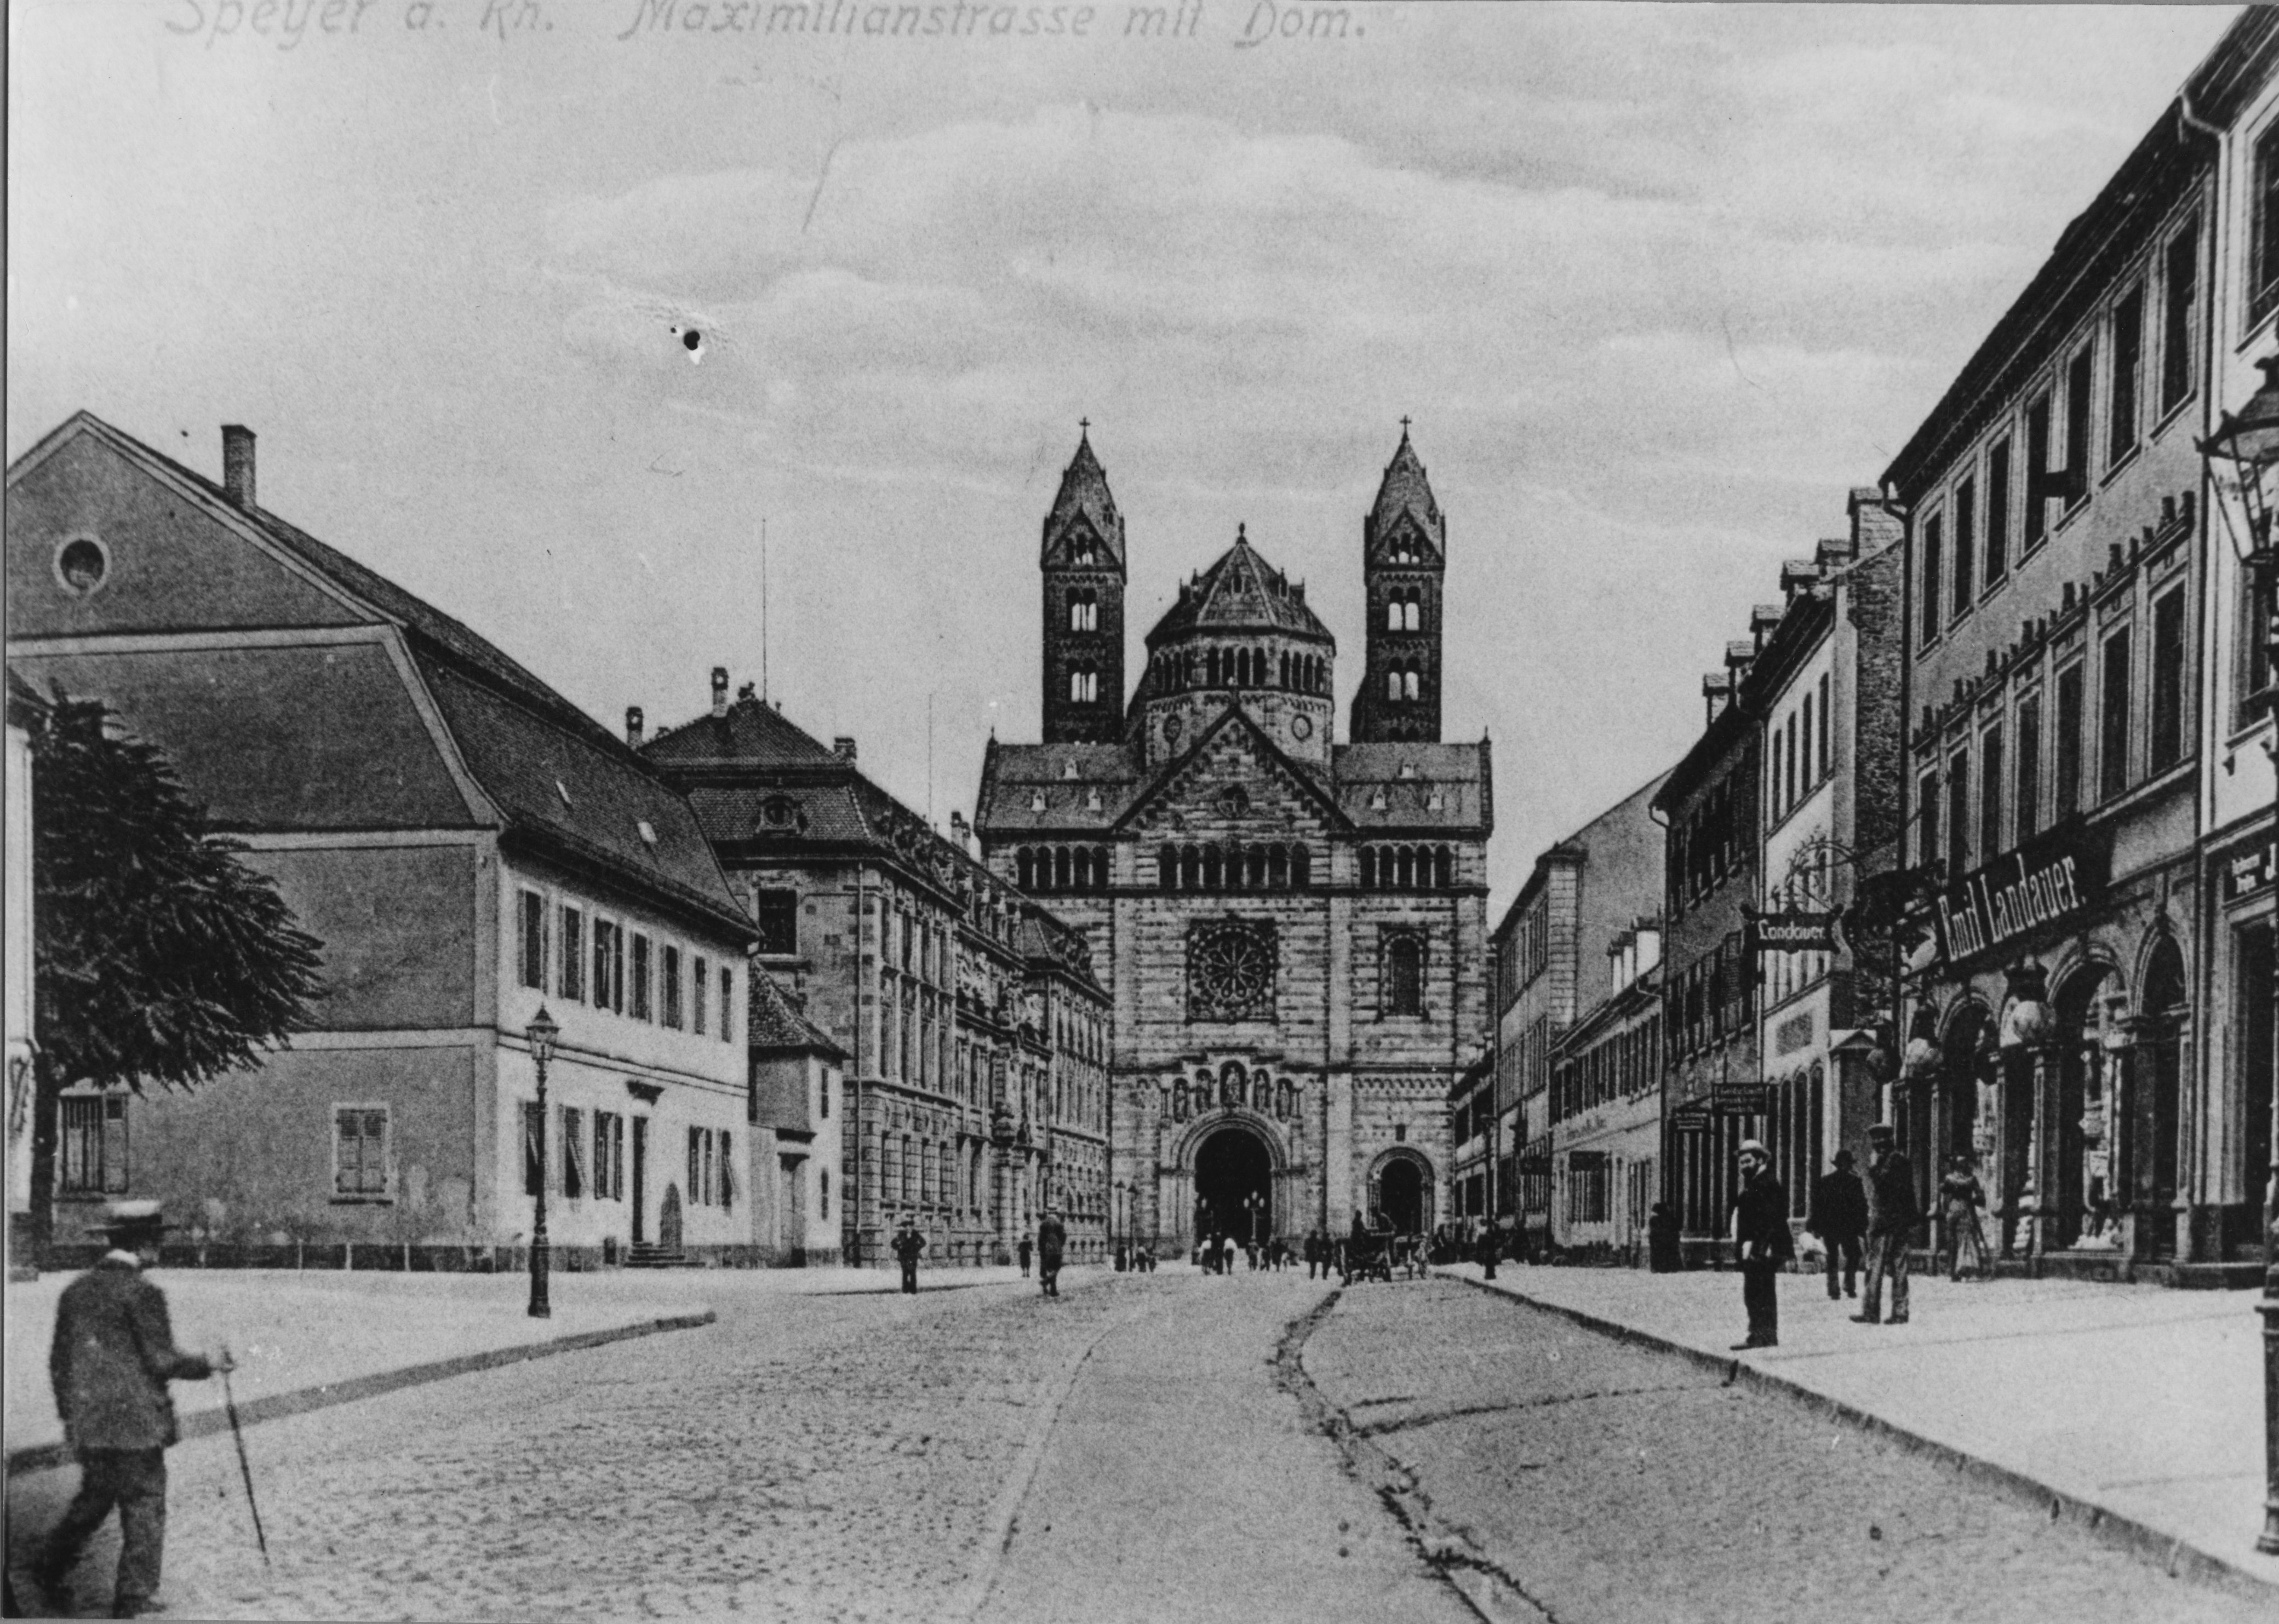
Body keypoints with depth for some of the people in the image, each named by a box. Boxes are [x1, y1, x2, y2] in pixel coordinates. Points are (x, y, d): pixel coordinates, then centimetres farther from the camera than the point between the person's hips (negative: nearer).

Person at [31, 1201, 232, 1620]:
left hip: (88, 1426, 7)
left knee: (93, 1497, 23)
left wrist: (70, 1414, 20)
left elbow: (58, 1361, 12)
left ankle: (52, 1567, 15)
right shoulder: (141, 1293, -15)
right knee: (144, 1507, 3)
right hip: (136, 1421, -7)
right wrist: (207, 1364, 1)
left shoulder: (76, 1290, 7)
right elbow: (162, 1361, -15)